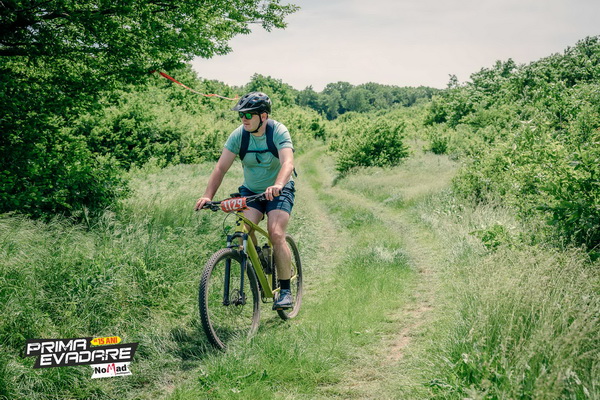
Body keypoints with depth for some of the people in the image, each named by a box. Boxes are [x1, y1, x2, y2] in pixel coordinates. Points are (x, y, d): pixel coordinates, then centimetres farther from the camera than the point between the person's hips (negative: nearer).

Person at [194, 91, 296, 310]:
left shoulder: (279, 132, -21)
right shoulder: (239, 134, -11)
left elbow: (288, 163, -37)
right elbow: (221, 167, -16)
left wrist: (277, 185, -56)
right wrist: (207, 196, -29)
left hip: (278, 191, -3)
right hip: (250, 191, 3)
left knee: (276, 234, -21)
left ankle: (285, 290, -8)